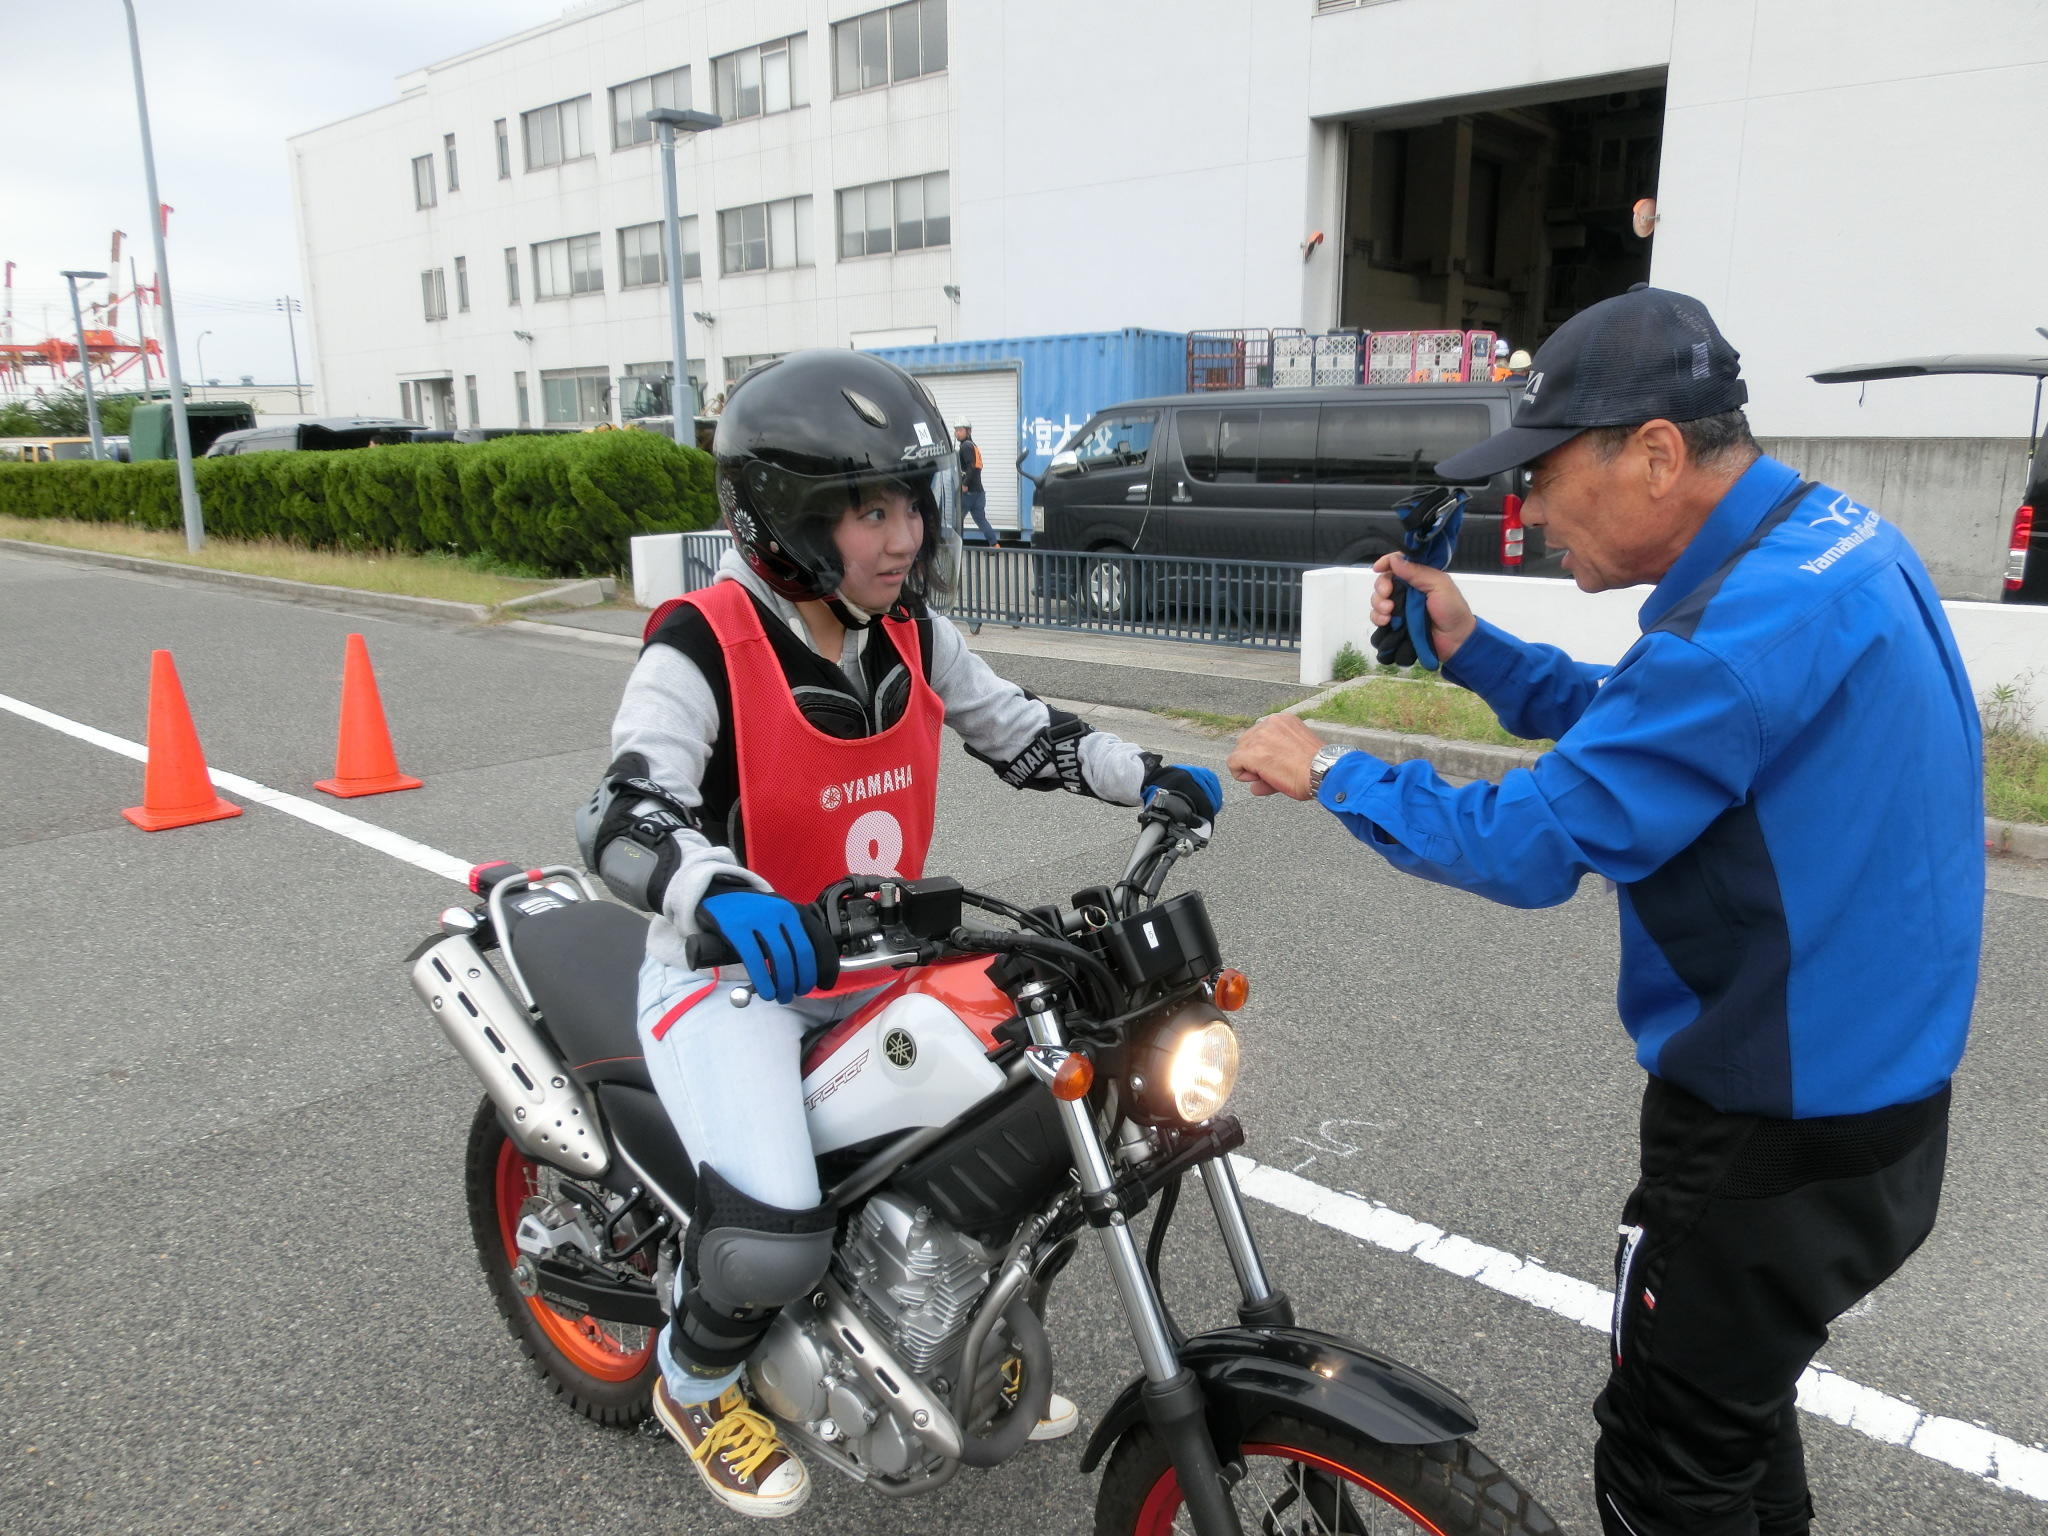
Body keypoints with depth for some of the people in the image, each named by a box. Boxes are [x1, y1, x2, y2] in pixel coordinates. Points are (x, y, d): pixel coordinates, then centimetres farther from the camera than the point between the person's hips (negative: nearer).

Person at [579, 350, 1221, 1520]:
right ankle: (697, 1386, 15)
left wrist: (1144, 776, 2)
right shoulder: (703, 648, -21)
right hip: (733, 973, -7)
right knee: (779, 1237, -24)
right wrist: (723, 895, -52)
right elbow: (623, 815, -32)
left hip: (875, 963, 7)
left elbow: (1013, 728, 12)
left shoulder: (911, 632, 0)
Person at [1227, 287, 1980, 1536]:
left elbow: (1532, 842, -27)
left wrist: (1331, 774, -13)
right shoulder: (1839, 538, 4)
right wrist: (1470, 648, 1)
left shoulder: (1759, 615, -28)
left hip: (1779, 1147, -9)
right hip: (1871, 1099, 10)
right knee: (1738, 1411, 27)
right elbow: (1633, 730, 12)